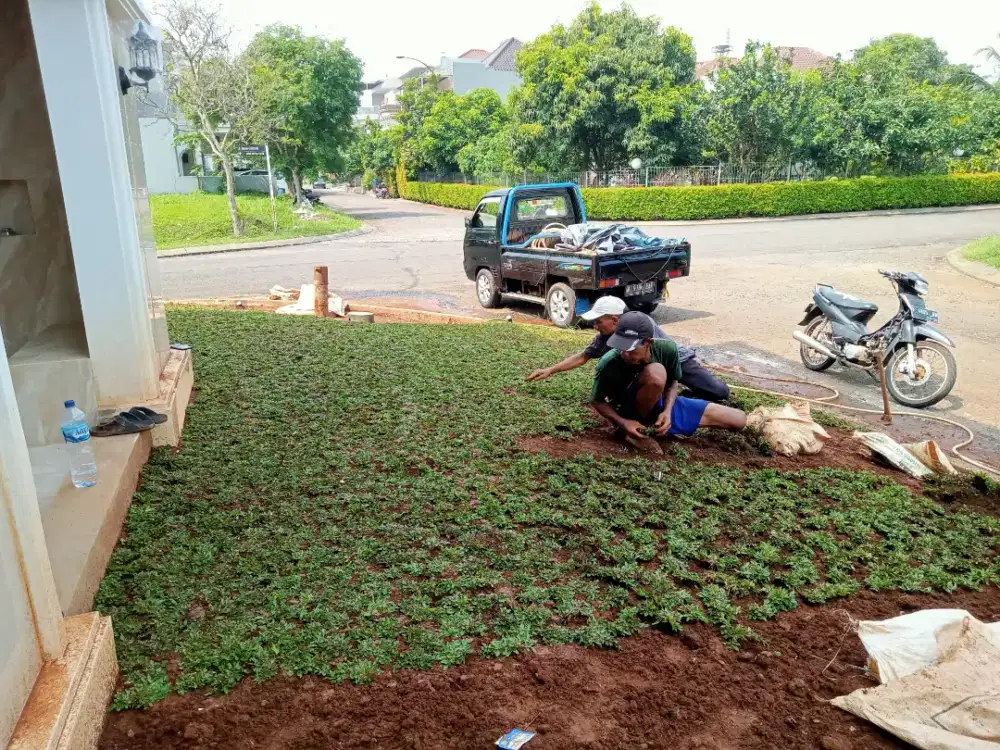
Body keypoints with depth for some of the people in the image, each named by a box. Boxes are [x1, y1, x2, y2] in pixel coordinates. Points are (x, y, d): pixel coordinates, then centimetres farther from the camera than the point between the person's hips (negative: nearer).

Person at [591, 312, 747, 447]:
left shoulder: (667, 349, -23)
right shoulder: (609, 365, -30)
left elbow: (672, 383, -4)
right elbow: (596, 401, -13)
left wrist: (667, 411, -22)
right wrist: (623, 423, -27)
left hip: (661, 404, 4)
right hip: (630, 412, -3)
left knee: (739, 419, 0)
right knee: (655, 372, -38)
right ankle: (639, 430, -16)